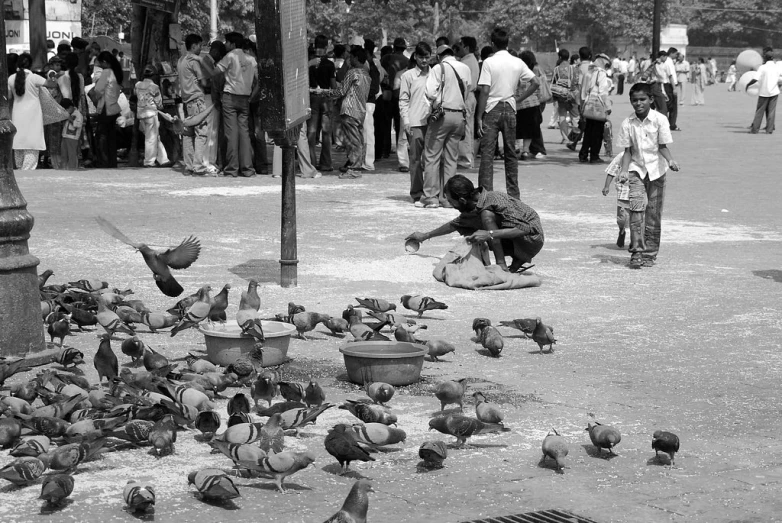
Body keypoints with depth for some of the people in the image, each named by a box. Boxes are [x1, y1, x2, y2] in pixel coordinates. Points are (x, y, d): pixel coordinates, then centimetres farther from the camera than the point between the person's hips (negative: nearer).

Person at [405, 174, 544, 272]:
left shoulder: (492, 201, -25)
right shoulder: (473, 207, 1)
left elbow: (524, 228, -33)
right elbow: (455, 224, 22)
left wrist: (490, 234, -36)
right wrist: (425, 236, 30)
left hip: (532, 239, -9)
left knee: (487, 215, -25)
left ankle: (502, 265, -16)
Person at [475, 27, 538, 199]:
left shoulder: (489, 62, -9)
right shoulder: (517, 63, 3)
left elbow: (484, 91, -12)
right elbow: (535, 82, 4)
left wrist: (479, 117, -9)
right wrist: (519, 98, 8)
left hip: (492, 109, -4)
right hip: (510, 109, 4)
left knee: (487, 154, -3)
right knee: (511, 154, 12)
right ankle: (514, 195, 14)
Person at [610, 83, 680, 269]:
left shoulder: (659, 119, -8)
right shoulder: (628, 123, -2)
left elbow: (662, 146, -6)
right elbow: (627, 150, 3)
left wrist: (670, 160, -25)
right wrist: (624, 170, -10)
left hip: (656, 170, -1)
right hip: (636, 170, 1)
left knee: (653, 214, 4)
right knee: (636, 207, -15)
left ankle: (650, 253, 14)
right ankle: (636, 252, -15)